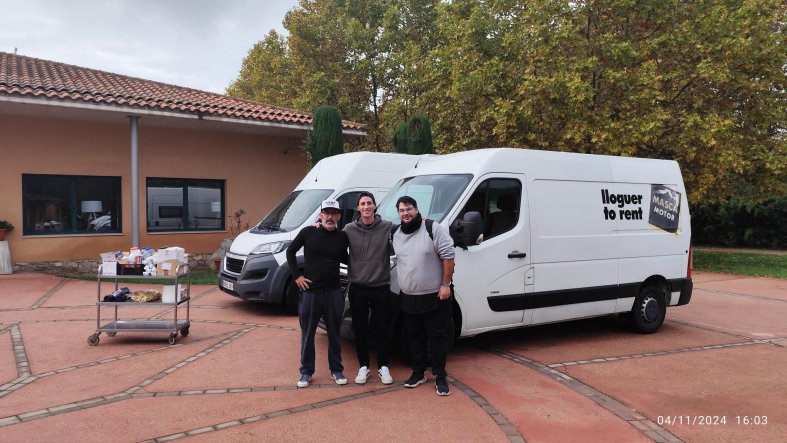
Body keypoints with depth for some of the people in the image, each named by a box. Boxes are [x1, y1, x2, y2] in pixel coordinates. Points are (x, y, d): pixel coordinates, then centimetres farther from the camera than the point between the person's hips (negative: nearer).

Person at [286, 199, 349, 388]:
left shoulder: (342, 236, -1)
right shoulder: (308, 232, -6)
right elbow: (290, 251, 5)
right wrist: (296, 276, -1)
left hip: (334, 292, 2)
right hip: (310, 292, -1)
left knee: (334, 333, 13)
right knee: (307, 334, 9)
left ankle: (336, 370, 27)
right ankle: (306, 372, 23)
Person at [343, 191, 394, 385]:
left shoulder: (388, 227, -5)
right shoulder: (349, 229, -1)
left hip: (381, 287, -1)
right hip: (357, 288, 1)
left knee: (381, 329, 8)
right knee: (360, 329, 10)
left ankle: (383, 367, 24)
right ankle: (364, 366, 25)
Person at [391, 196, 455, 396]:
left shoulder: (433, 229, -12)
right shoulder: (395, 234, 5)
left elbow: (448, 256, -13)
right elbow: (397, 258, 20)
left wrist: (445, 285, -14)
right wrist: (403, 286, 13)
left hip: (435, 296, -5)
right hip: (408, 297, 5)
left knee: (437, 337, 3)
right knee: (415, 337, 15)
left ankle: (440, 377, 13)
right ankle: (418, 373, 28)